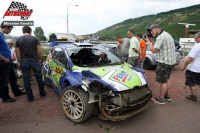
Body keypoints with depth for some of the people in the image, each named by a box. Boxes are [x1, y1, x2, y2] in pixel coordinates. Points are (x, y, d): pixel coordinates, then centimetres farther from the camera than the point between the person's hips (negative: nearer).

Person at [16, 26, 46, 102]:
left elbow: (18, 53, 1)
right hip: (34, 61, -1)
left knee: (26, 80, 8)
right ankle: (42, 93, 28)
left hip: (24, 62, 1)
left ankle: (30, 97, 14)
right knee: (39, 78, 13)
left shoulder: (18, 40, 3)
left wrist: (20, 63, 10)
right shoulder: (35, 38, -1)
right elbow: (39, 51, -5)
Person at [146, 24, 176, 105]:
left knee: (163, 81, -1)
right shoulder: (166, 34, 15)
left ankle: (161, 99, 11)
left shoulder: (161, 36, -17)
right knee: (167, 79, 20)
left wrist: (148, 41, -7)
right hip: (170, 61, 11)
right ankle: (167, 96, 34)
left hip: (164, 62, -11)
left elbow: (153, 50, -18)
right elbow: (157, 47, 15)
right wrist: (151, 40, 8)